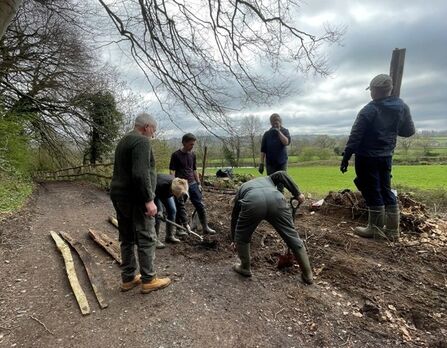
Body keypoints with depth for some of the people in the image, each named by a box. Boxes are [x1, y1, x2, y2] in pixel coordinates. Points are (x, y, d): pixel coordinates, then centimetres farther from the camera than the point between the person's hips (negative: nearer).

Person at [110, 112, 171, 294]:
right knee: (146, 239, 0)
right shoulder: (141, 141, -13)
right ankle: (148, 280, 9)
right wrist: (149, 200, -23)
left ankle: (128, 278, 23)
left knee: (126, 239, 14)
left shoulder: (124, 141, 19)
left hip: (119, 196, 10)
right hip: (135, 199, -10)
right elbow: (140, 174, -25)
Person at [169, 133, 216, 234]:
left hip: (192, 184, 5)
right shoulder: (176, 155, -6)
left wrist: (198, 183, 14)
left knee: (200, 205, 3)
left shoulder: (192, 155, 10)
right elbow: (172, 171, -7)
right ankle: (179, 228, 19)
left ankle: (205, 227, 12)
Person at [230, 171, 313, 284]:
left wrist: (234, 240, 54)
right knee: (293, 237, 16)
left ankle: (245, 268, 37)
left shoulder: (241, 189, 40)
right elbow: (281, 174, 20)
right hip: (277, 200, 2)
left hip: (252, 203, -1)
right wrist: (297, 194, 19)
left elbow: (234, 216, 43)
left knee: (241, 237, 25)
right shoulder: (267, 178, 43)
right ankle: (307, 274, 28)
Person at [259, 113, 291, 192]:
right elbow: (263, 150, 1)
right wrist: (261, 163, -4)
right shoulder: (267, 134, 1)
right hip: (270, 163, 0)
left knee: (281, 183, 2)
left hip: (282, 162, 0)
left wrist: (279, 131, -22)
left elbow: (286, 142, -17)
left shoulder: (285, 131, 3)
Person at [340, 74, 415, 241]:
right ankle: (392, 230, 19)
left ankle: (376, 229, 11)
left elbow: (355, 136, -17)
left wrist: (346, 157, -14)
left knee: (372, 192, 1)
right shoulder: (402, 107, 4)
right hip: (386, 156, 7)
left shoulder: (369, 109, -15)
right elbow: (409, 131, 12)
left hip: (367, 157, -6)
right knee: (386, 191, 14)